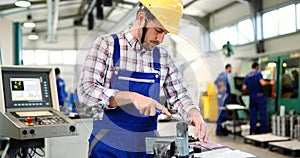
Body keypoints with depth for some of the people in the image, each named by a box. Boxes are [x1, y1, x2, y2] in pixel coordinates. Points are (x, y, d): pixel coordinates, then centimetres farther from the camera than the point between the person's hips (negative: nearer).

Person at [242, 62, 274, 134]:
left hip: (252, 96, 5)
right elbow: (263, 83, -22)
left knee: (253, 114, 8)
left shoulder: (247, 76, 6)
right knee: (262, 113, 2)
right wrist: (270, 83, -5)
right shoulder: (258, 73, -8)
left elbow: (244, 88, 1)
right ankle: (263, 130, 3)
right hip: (260, 96, -5)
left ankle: (253, 130, 10)